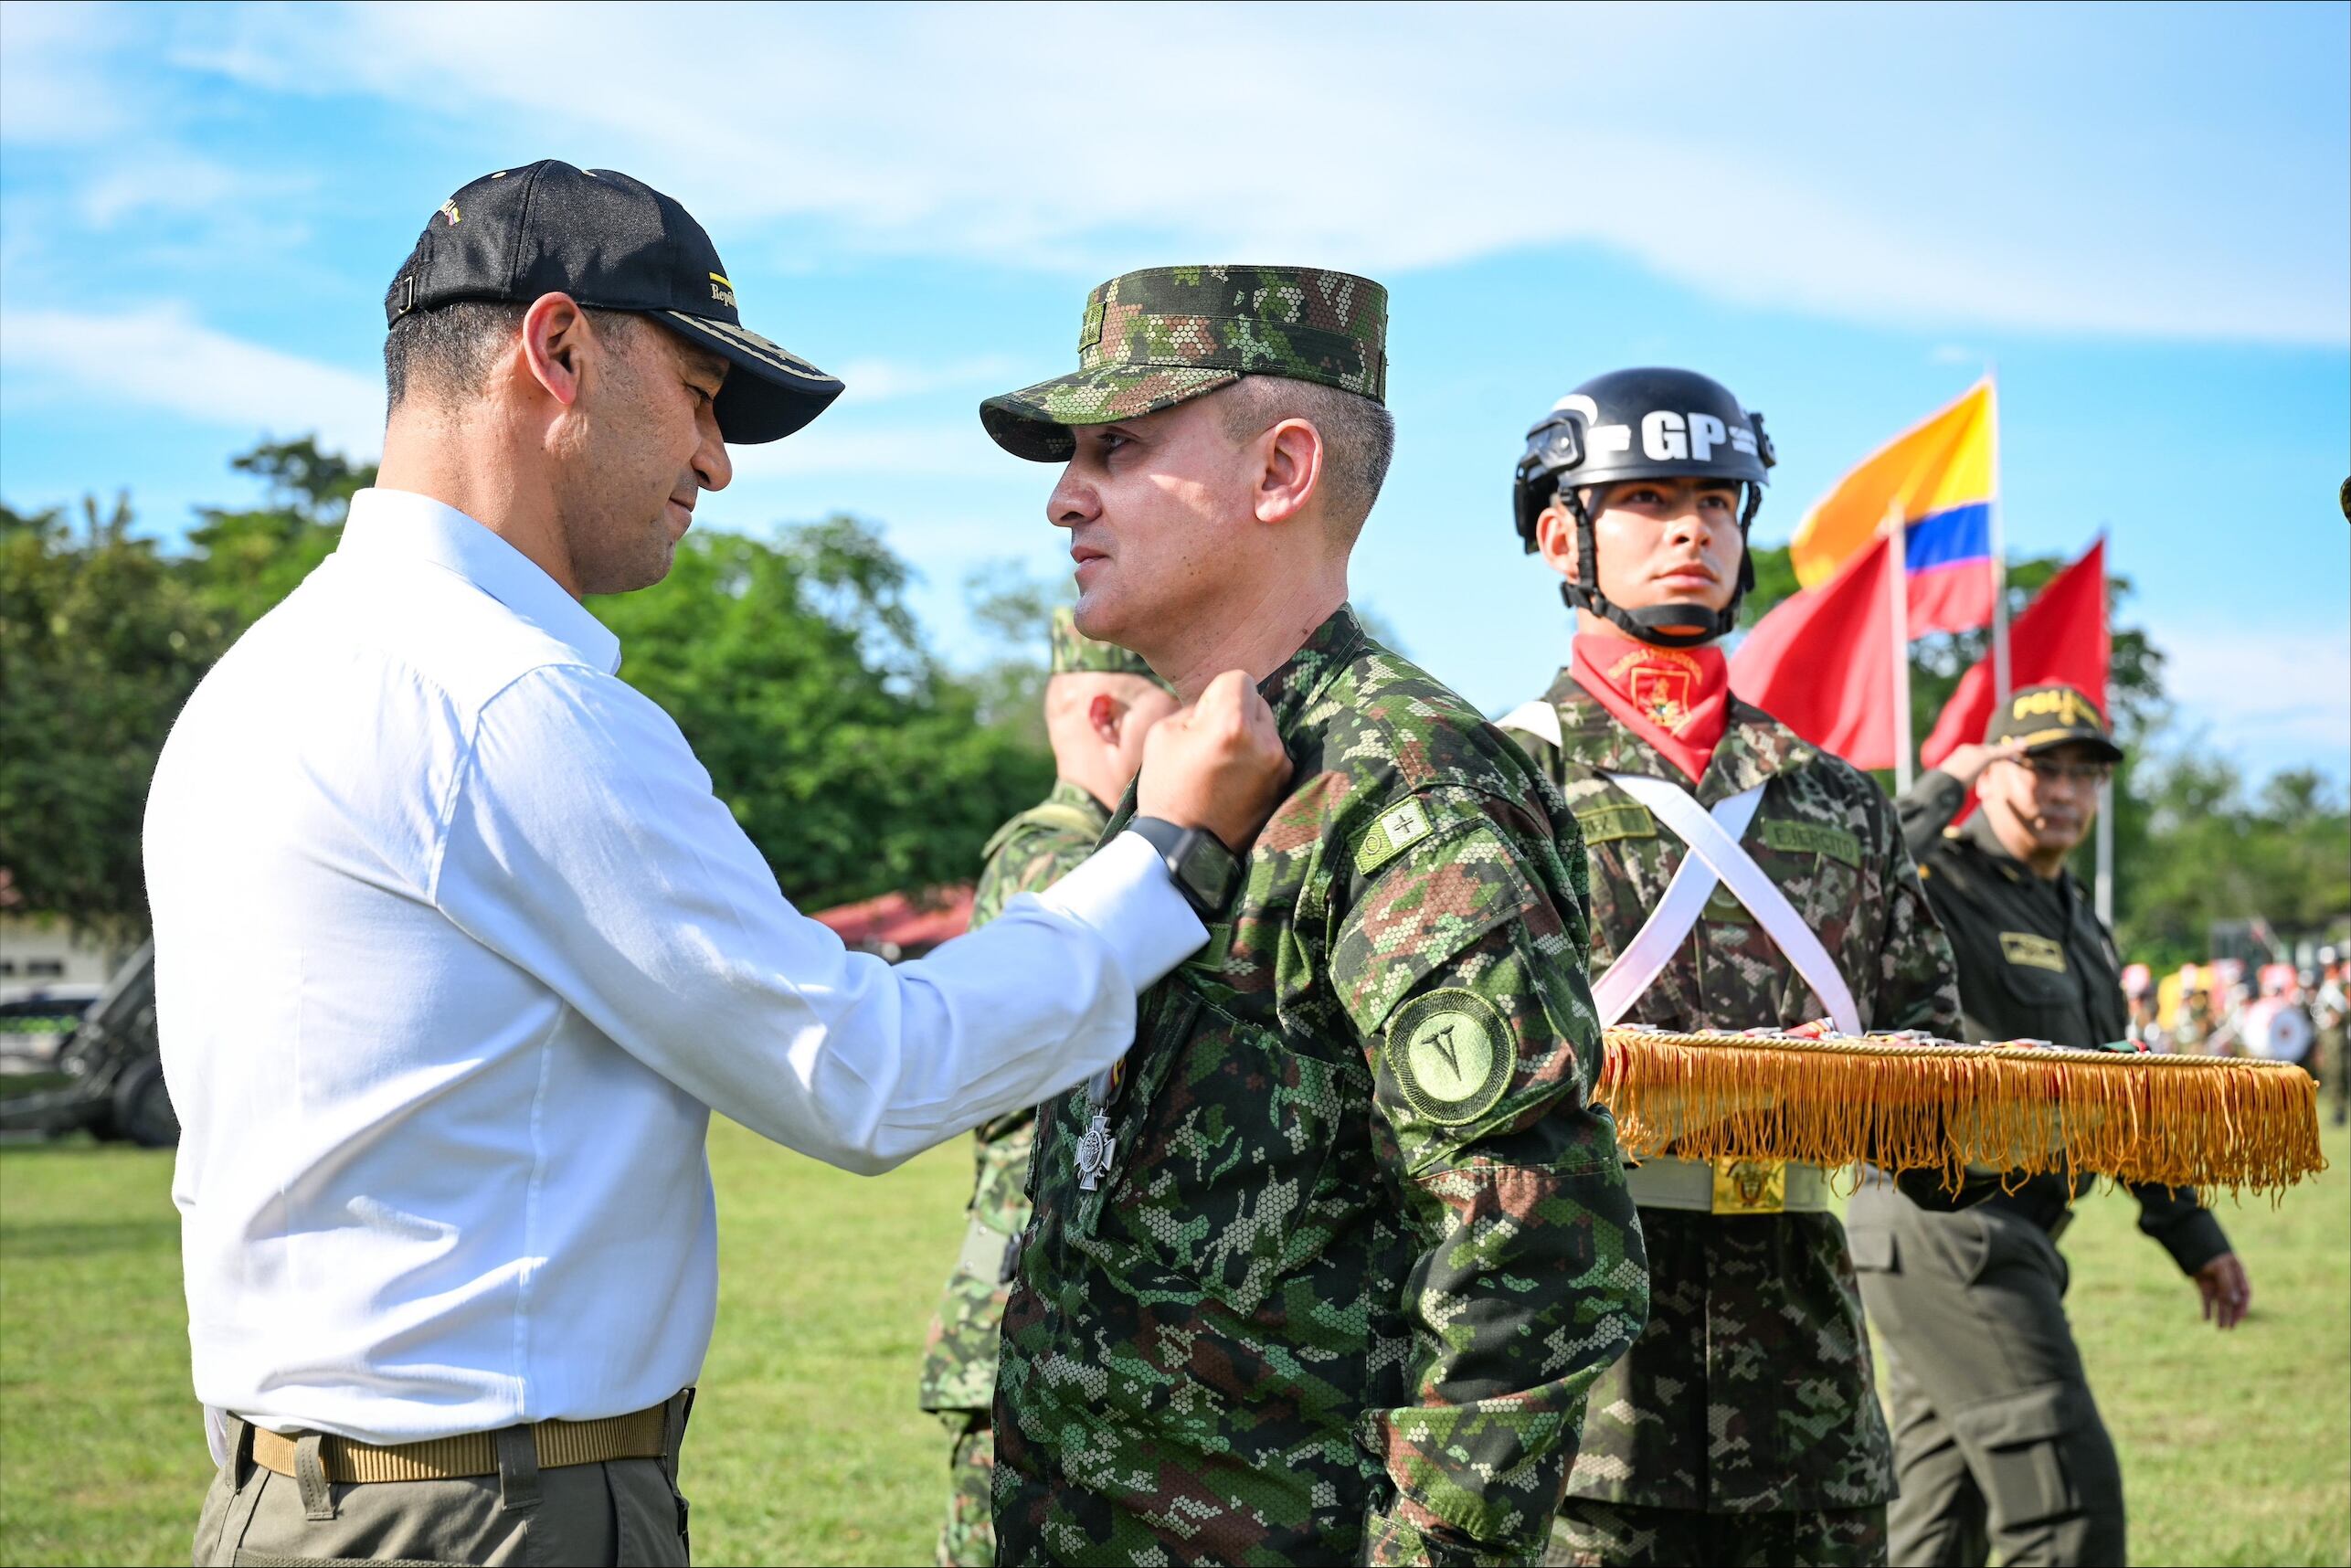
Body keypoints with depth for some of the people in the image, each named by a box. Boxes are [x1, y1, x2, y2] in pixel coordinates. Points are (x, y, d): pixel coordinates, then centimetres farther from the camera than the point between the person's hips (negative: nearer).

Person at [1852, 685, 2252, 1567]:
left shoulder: (2075, 923, 20)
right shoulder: (1937, 884, -9)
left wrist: (2192, 1232, 28)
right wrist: (1938, 794, -22)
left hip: (1994, 1242, 9)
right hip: (1945, 1234, -9)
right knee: (2067, 1496, -12)